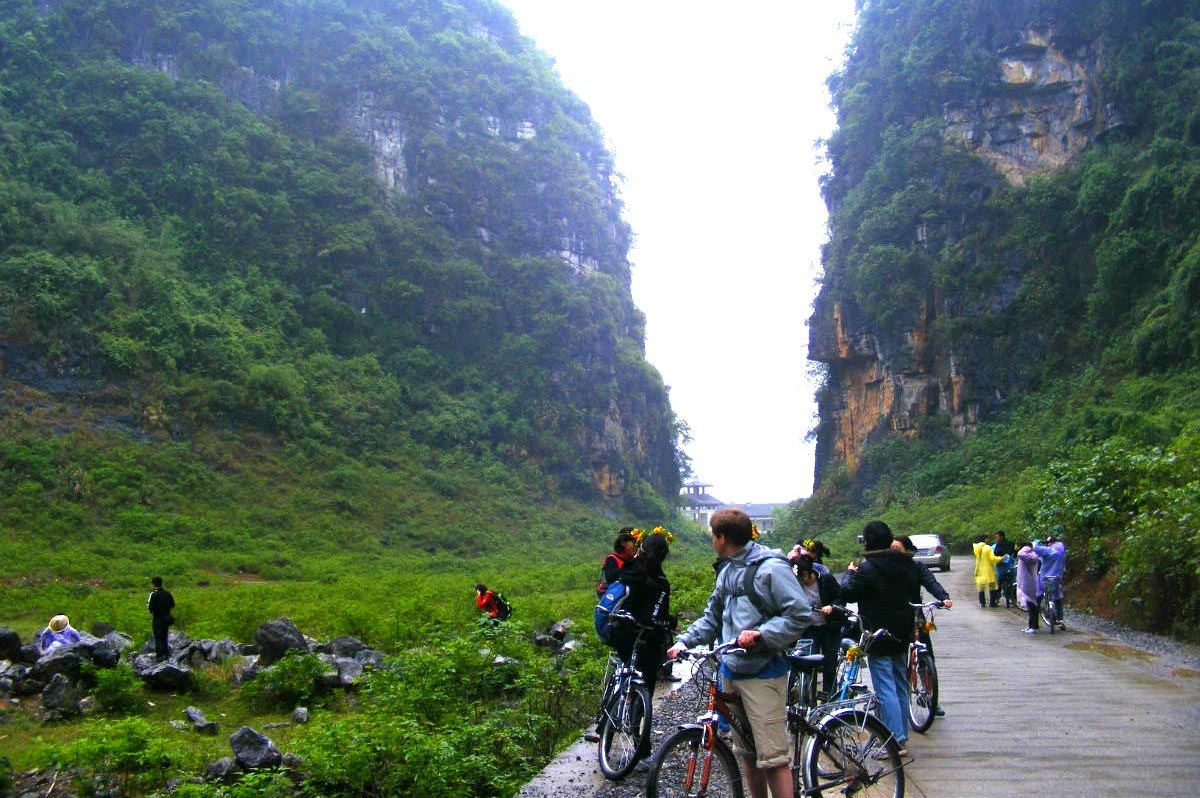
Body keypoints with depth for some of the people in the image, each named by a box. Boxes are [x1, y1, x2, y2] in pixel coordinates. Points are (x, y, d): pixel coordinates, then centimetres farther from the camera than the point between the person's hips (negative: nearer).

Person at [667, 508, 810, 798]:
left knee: (773, 756, -8)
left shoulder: (770, 567, -12)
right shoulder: (727, 570, 15)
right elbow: (712, 617, 20)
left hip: (763, 673, -8)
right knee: (747, 752, 16)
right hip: (732, 670, 8)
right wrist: (685, 640, 7)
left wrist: (760, 634, -24)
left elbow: (800, 614, -16)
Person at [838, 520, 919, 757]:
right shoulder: (908, 565, 6)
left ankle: (896, 741, -6)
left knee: (885, 689, -5)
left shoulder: (868, 569, -17)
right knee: (901, 686, 16)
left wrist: (849, 573, 4)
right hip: (902, 635, 8)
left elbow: (848, 593, -11)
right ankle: (902, 736, 23)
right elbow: (915, 592, 17)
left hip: (879, 638, -8)